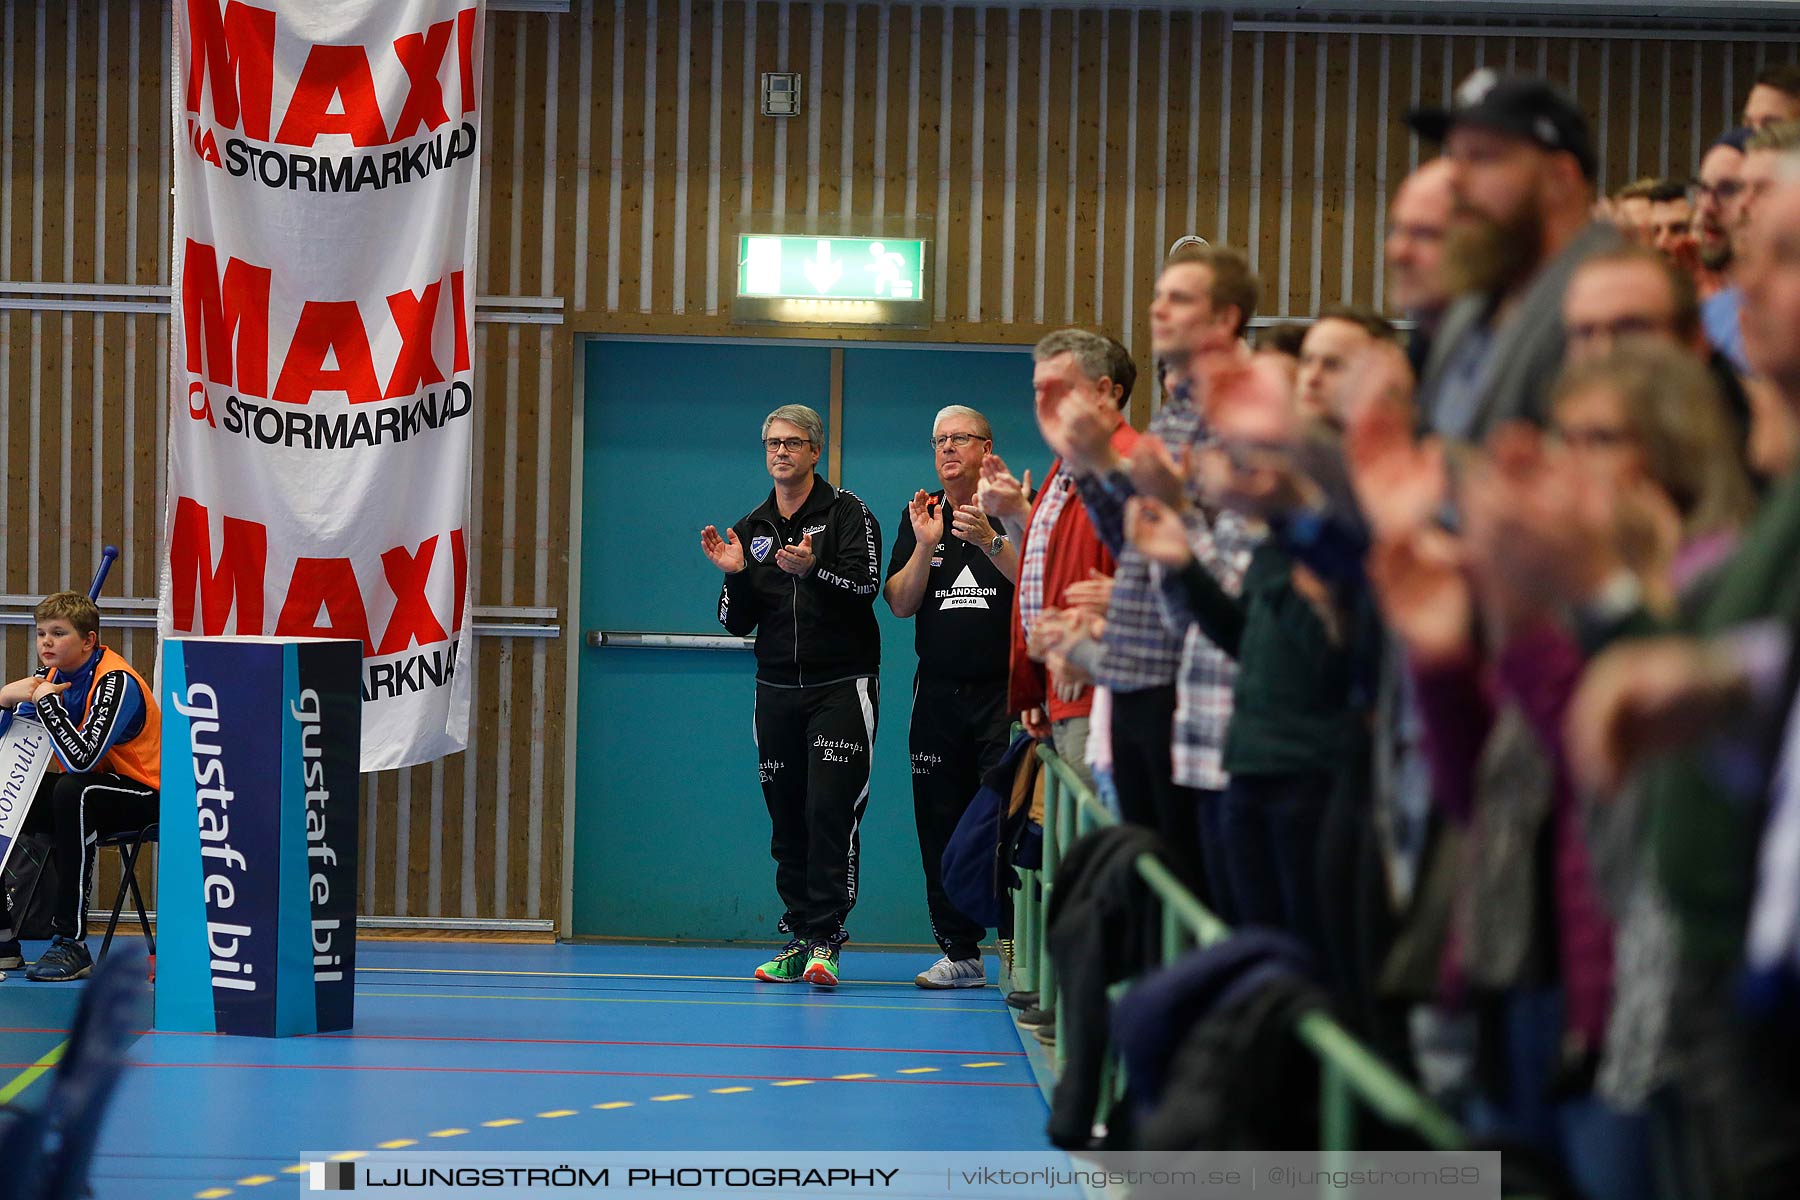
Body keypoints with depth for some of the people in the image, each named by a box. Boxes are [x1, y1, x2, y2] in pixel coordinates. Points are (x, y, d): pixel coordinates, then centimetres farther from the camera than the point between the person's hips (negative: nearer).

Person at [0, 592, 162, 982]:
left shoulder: (117, 682, -22)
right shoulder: (52, 675, 2)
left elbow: (82, 759, -35)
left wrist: (46, 701, -26)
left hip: (143, 796, -9)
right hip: (89, 785, 9)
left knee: (74, 792, -39)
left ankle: (71, 943, -36)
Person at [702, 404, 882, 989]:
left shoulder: (847, 512, -2)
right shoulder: (751, 530, 13)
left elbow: (866, 586, -14)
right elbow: (738, 623, 11)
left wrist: (813, 570, -29)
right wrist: (734, 574, -7)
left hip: (841, 685, -5)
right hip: (777, 692, 5)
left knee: (831, 810, -14)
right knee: (787, 821, 6)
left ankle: (825, 939, -16)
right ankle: (798, 937, 13)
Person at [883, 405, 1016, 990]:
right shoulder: (919, 515, 12)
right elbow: (899, 603, 5)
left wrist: (989, 540, -23)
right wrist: (926, 545, -9)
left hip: (1006, 690, -5)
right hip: (939, 693, 5)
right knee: (941, 825, 5)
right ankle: (960, 954, 11)